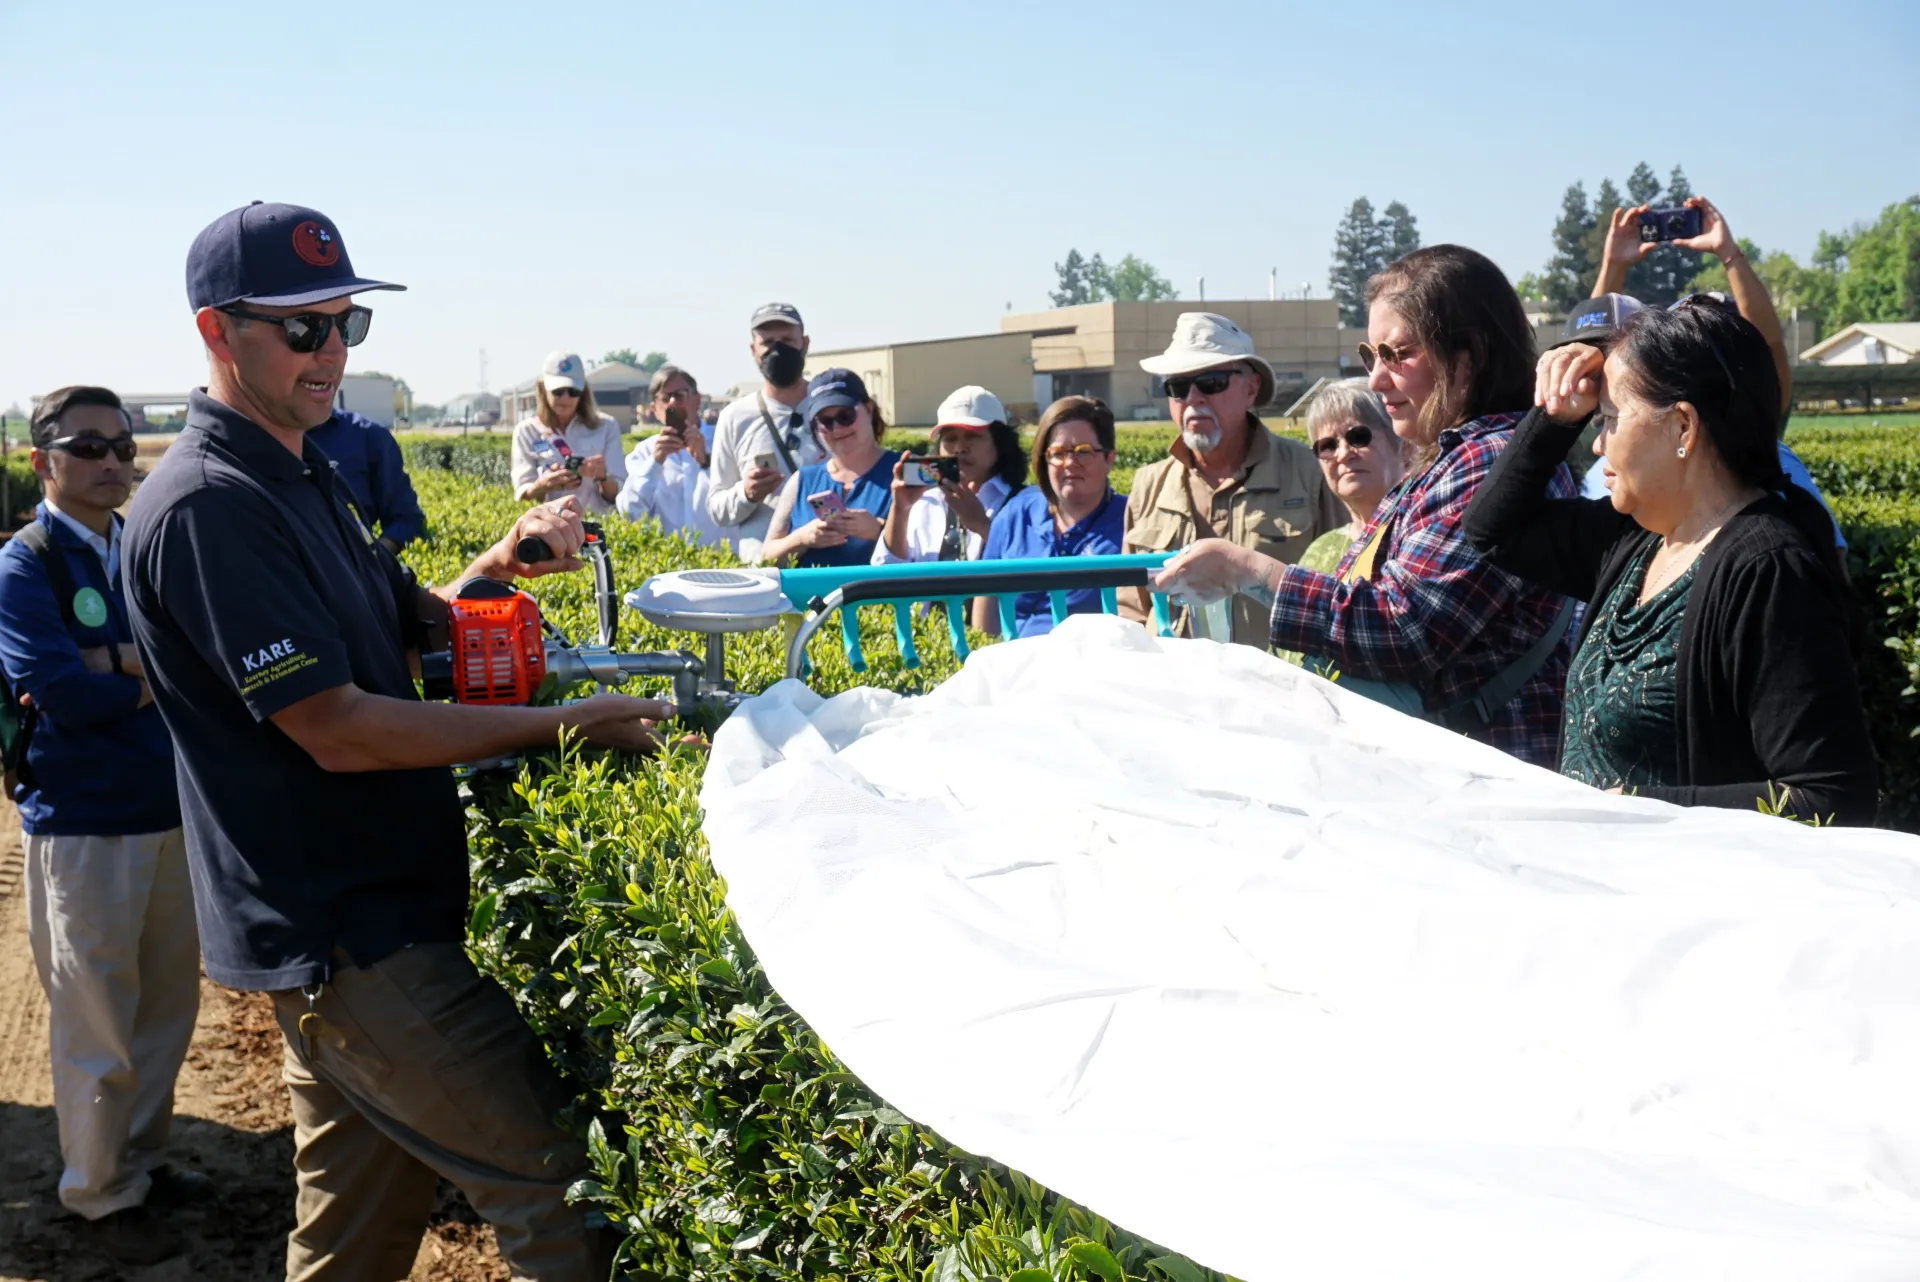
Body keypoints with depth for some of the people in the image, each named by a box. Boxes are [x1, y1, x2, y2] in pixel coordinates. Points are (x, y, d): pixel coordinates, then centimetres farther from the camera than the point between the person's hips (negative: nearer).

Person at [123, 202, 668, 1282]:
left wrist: (502, 567, -3)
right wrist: (563, 725, -20)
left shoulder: (303, 474, 13)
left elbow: (410, 625, 17)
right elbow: (337, 729, -22)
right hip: (339, 937, -10)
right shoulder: (204, 507, -18)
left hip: (370, 915, 10)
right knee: (561, 1186, -8)